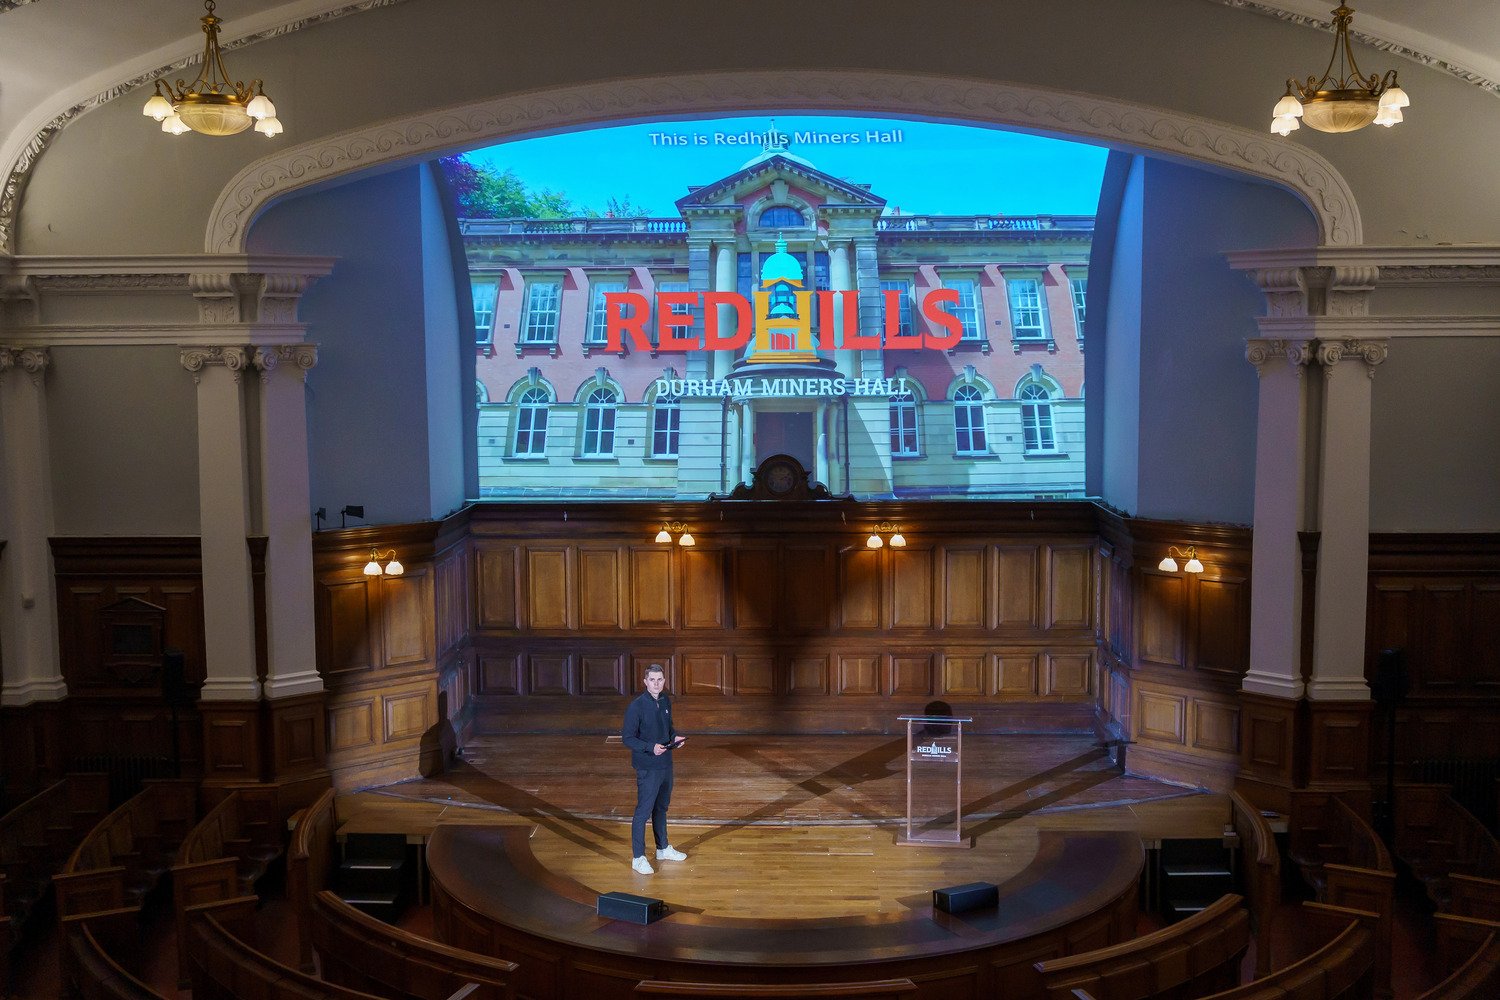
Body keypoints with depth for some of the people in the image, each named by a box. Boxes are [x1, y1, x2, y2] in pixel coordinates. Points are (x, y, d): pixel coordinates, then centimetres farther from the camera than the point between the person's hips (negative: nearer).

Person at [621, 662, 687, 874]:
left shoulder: (666, 702, 5)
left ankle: (663, 848, 35)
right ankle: (638, 858, 5)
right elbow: (627, 738, -15)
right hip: (647, 767, -7)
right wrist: (651, 747, -27)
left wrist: (675, 737, -2)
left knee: (662, 807, 21)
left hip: (666, 764, 7)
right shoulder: (637, 706, -17)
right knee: (643, 811, -3)